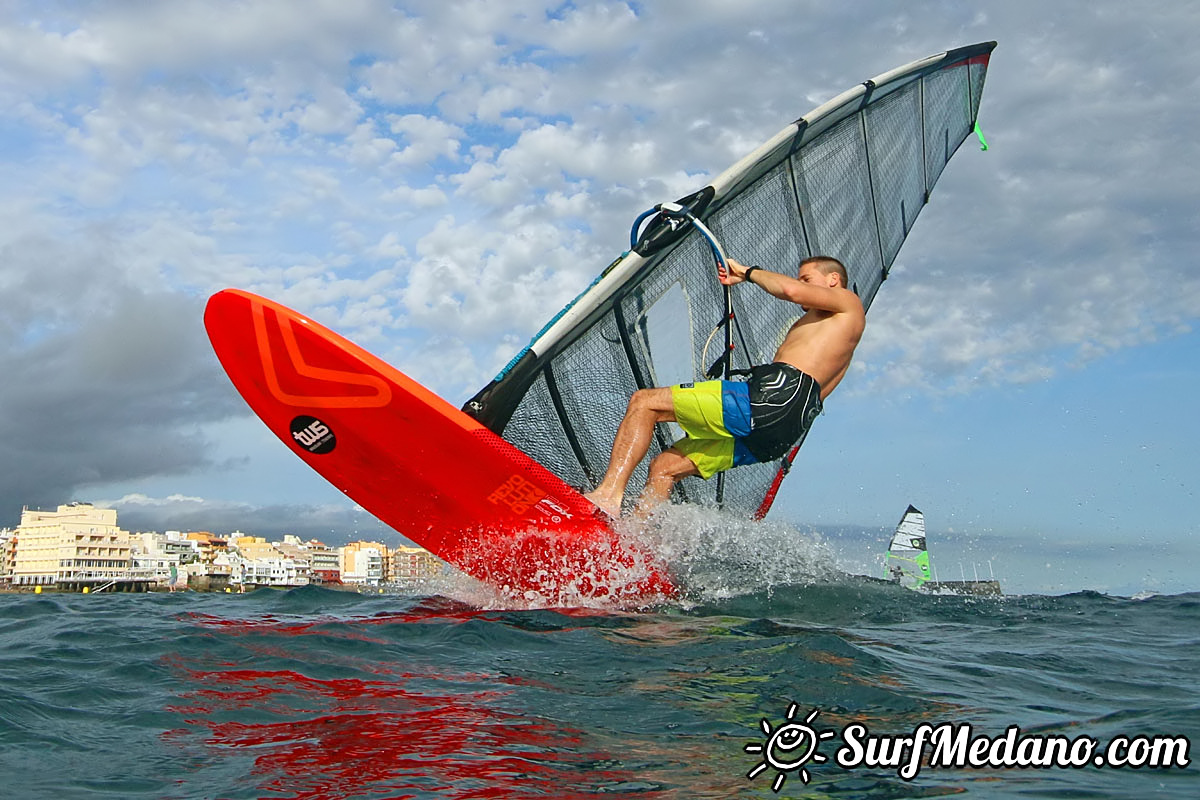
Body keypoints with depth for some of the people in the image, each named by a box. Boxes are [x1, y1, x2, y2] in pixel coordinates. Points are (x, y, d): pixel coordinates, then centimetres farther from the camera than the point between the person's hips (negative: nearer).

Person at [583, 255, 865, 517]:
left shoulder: (848, 302, 11)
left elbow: (792, 290, -9)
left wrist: (748, 272, 8)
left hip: (778, 397, -10)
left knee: (644, 402, -10)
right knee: (664, 466, 7)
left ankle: (609, 494, -23)